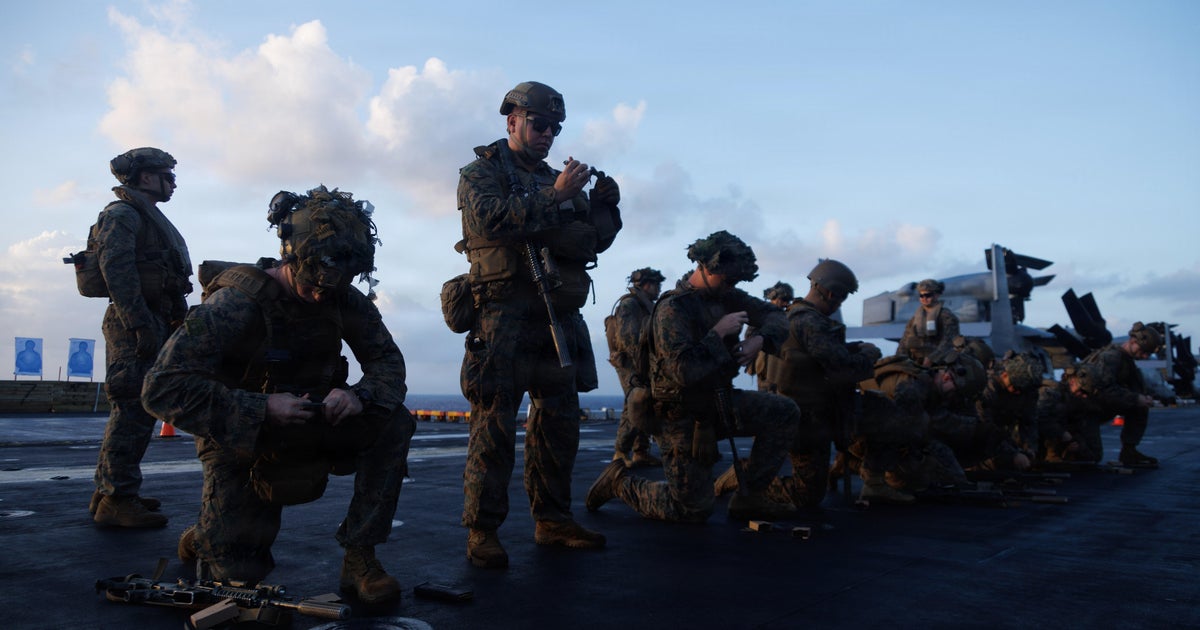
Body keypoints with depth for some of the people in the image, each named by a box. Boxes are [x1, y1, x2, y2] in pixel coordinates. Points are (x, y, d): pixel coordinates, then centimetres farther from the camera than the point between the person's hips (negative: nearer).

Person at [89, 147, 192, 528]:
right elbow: (116, 270, -18)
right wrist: (139, 323, -24)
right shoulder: (122, 215, -6)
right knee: (134, 409, -11)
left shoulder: (150, 218, 24)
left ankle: (109, 492, 20)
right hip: (136, 326, -10)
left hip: (155, 324, 10)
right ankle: (117, 499, -9)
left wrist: (177, 321, 19)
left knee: (134, 411, 13)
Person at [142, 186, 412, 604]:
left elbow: (388, 360, -4)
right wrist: (263, 408, -35)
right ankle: (207, 535, 30)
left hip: (310, 429, 4)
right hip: (243, 442, -4)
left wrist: (360, 395, -28)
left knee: (394, 422, -20)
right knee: (239, 575, -9)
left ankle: (359, 558, -13)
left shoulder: (342, 299, -9)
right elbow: (162, 388, -29)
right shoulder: (236, 303, -25)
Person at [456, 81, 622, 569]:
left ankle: (552, 519, 20)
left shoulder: (556, 179, 23)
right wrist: (554, 197, -17)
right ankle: (482, 530, -1)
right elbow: (490, 219, -17)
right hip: (505, 312, -7)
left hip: (559, 316, 7)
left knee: (560, 420, 9)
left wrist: (605, 206, 0)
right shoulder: (482, 172, 4)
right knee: (494, 423, -8)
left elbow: (595, 240, 20)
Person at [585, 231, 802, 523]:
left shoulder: (727, 296, 2)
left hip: (719, 401, 8)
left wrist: (759, 340, -13)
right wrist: (718, 334, -25)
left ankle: (749, 497, 3)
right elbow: (684, 372, -31)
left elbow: (775, 315, 8)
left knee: (786, 413, -5)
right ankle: (619, 481, 17)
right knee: (694, 510, -4)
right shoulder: (672, 308, -21)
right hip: (684, 416, -8)